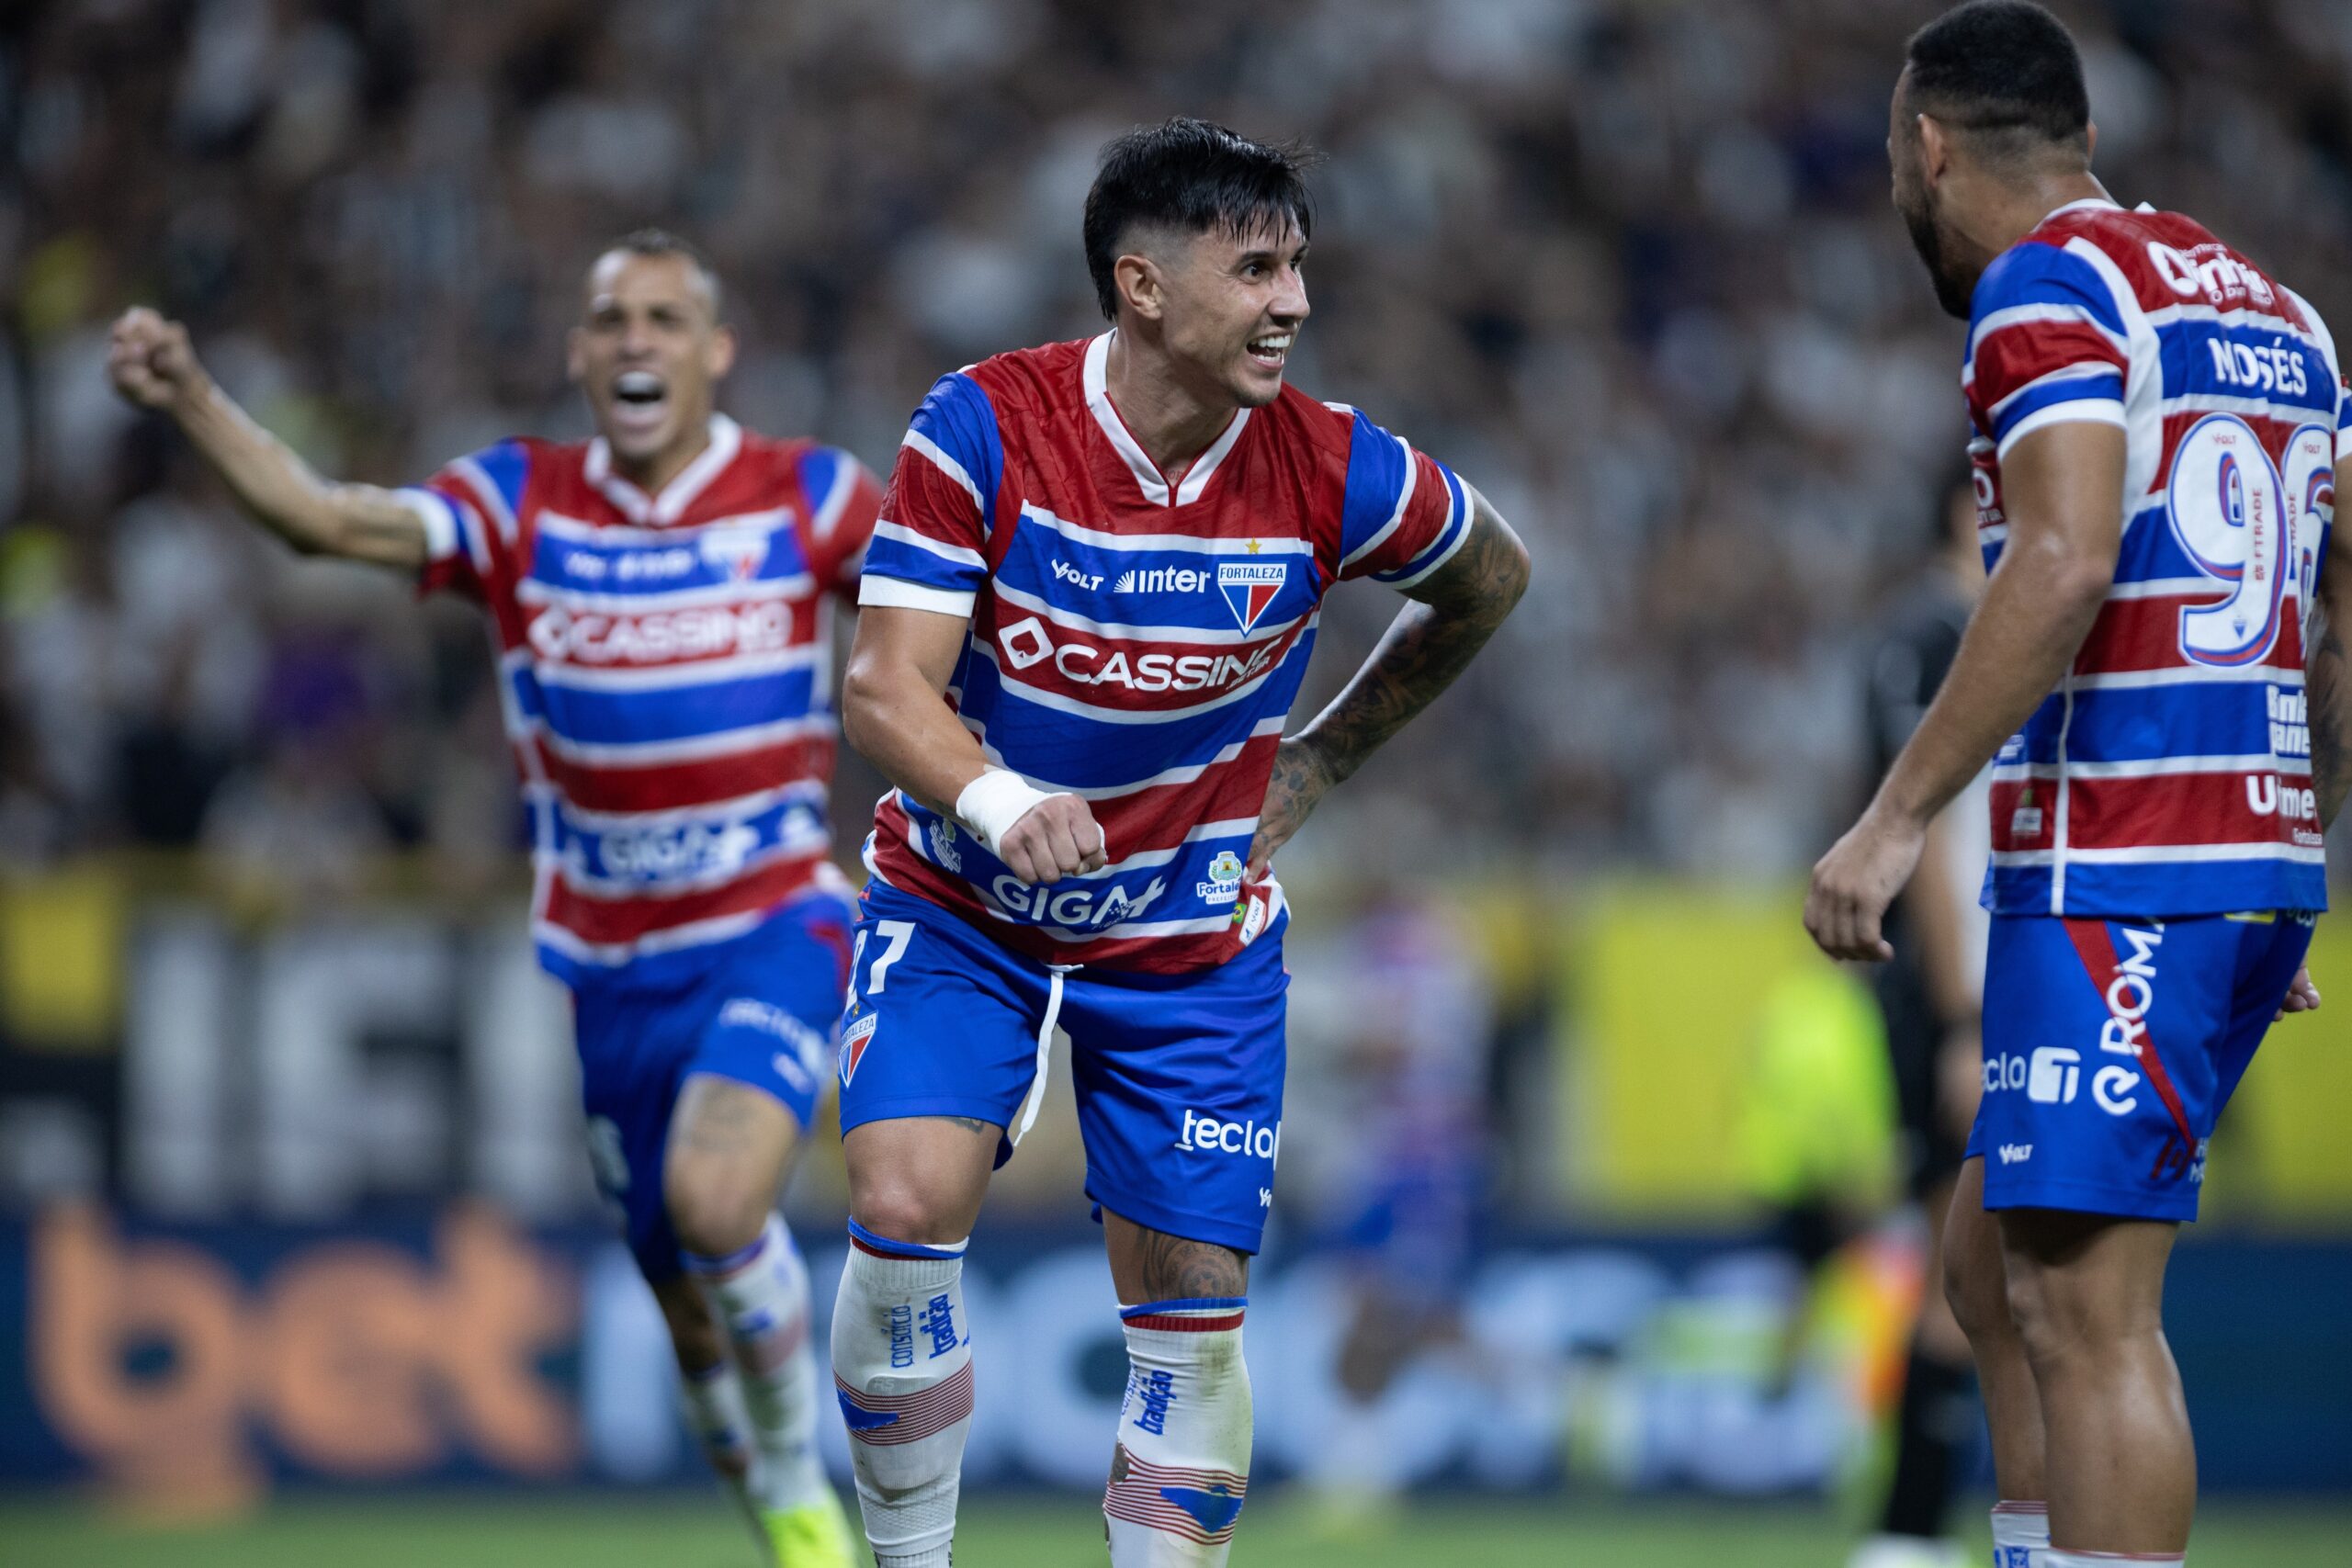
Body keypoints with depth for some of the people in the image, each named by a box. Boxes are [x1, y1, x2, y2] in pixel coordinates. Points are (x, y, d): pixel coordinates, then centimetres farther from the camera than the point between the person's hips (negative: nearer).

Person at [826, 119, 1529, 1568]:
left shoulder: (1334, 471, -14)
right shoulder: (984, 428, -19)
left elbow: (1491, 580, 8)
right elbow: (887, 689, -22)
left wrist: (1316, 765, 7)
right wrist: (997, 804, -42)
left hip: (1192, 936, 2)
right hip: (963, 906, -2)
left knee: (1193, 1301, 0)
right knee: (906, 1203, -21)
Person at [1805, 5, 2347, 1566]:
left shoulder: (2048, 285, -7)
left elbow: (2067, 568, -20)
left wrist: (1898, 818, -19)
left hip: (2114, 876, -9)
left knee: (2085, 1308, -10)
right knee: (1995, 1264, 17)